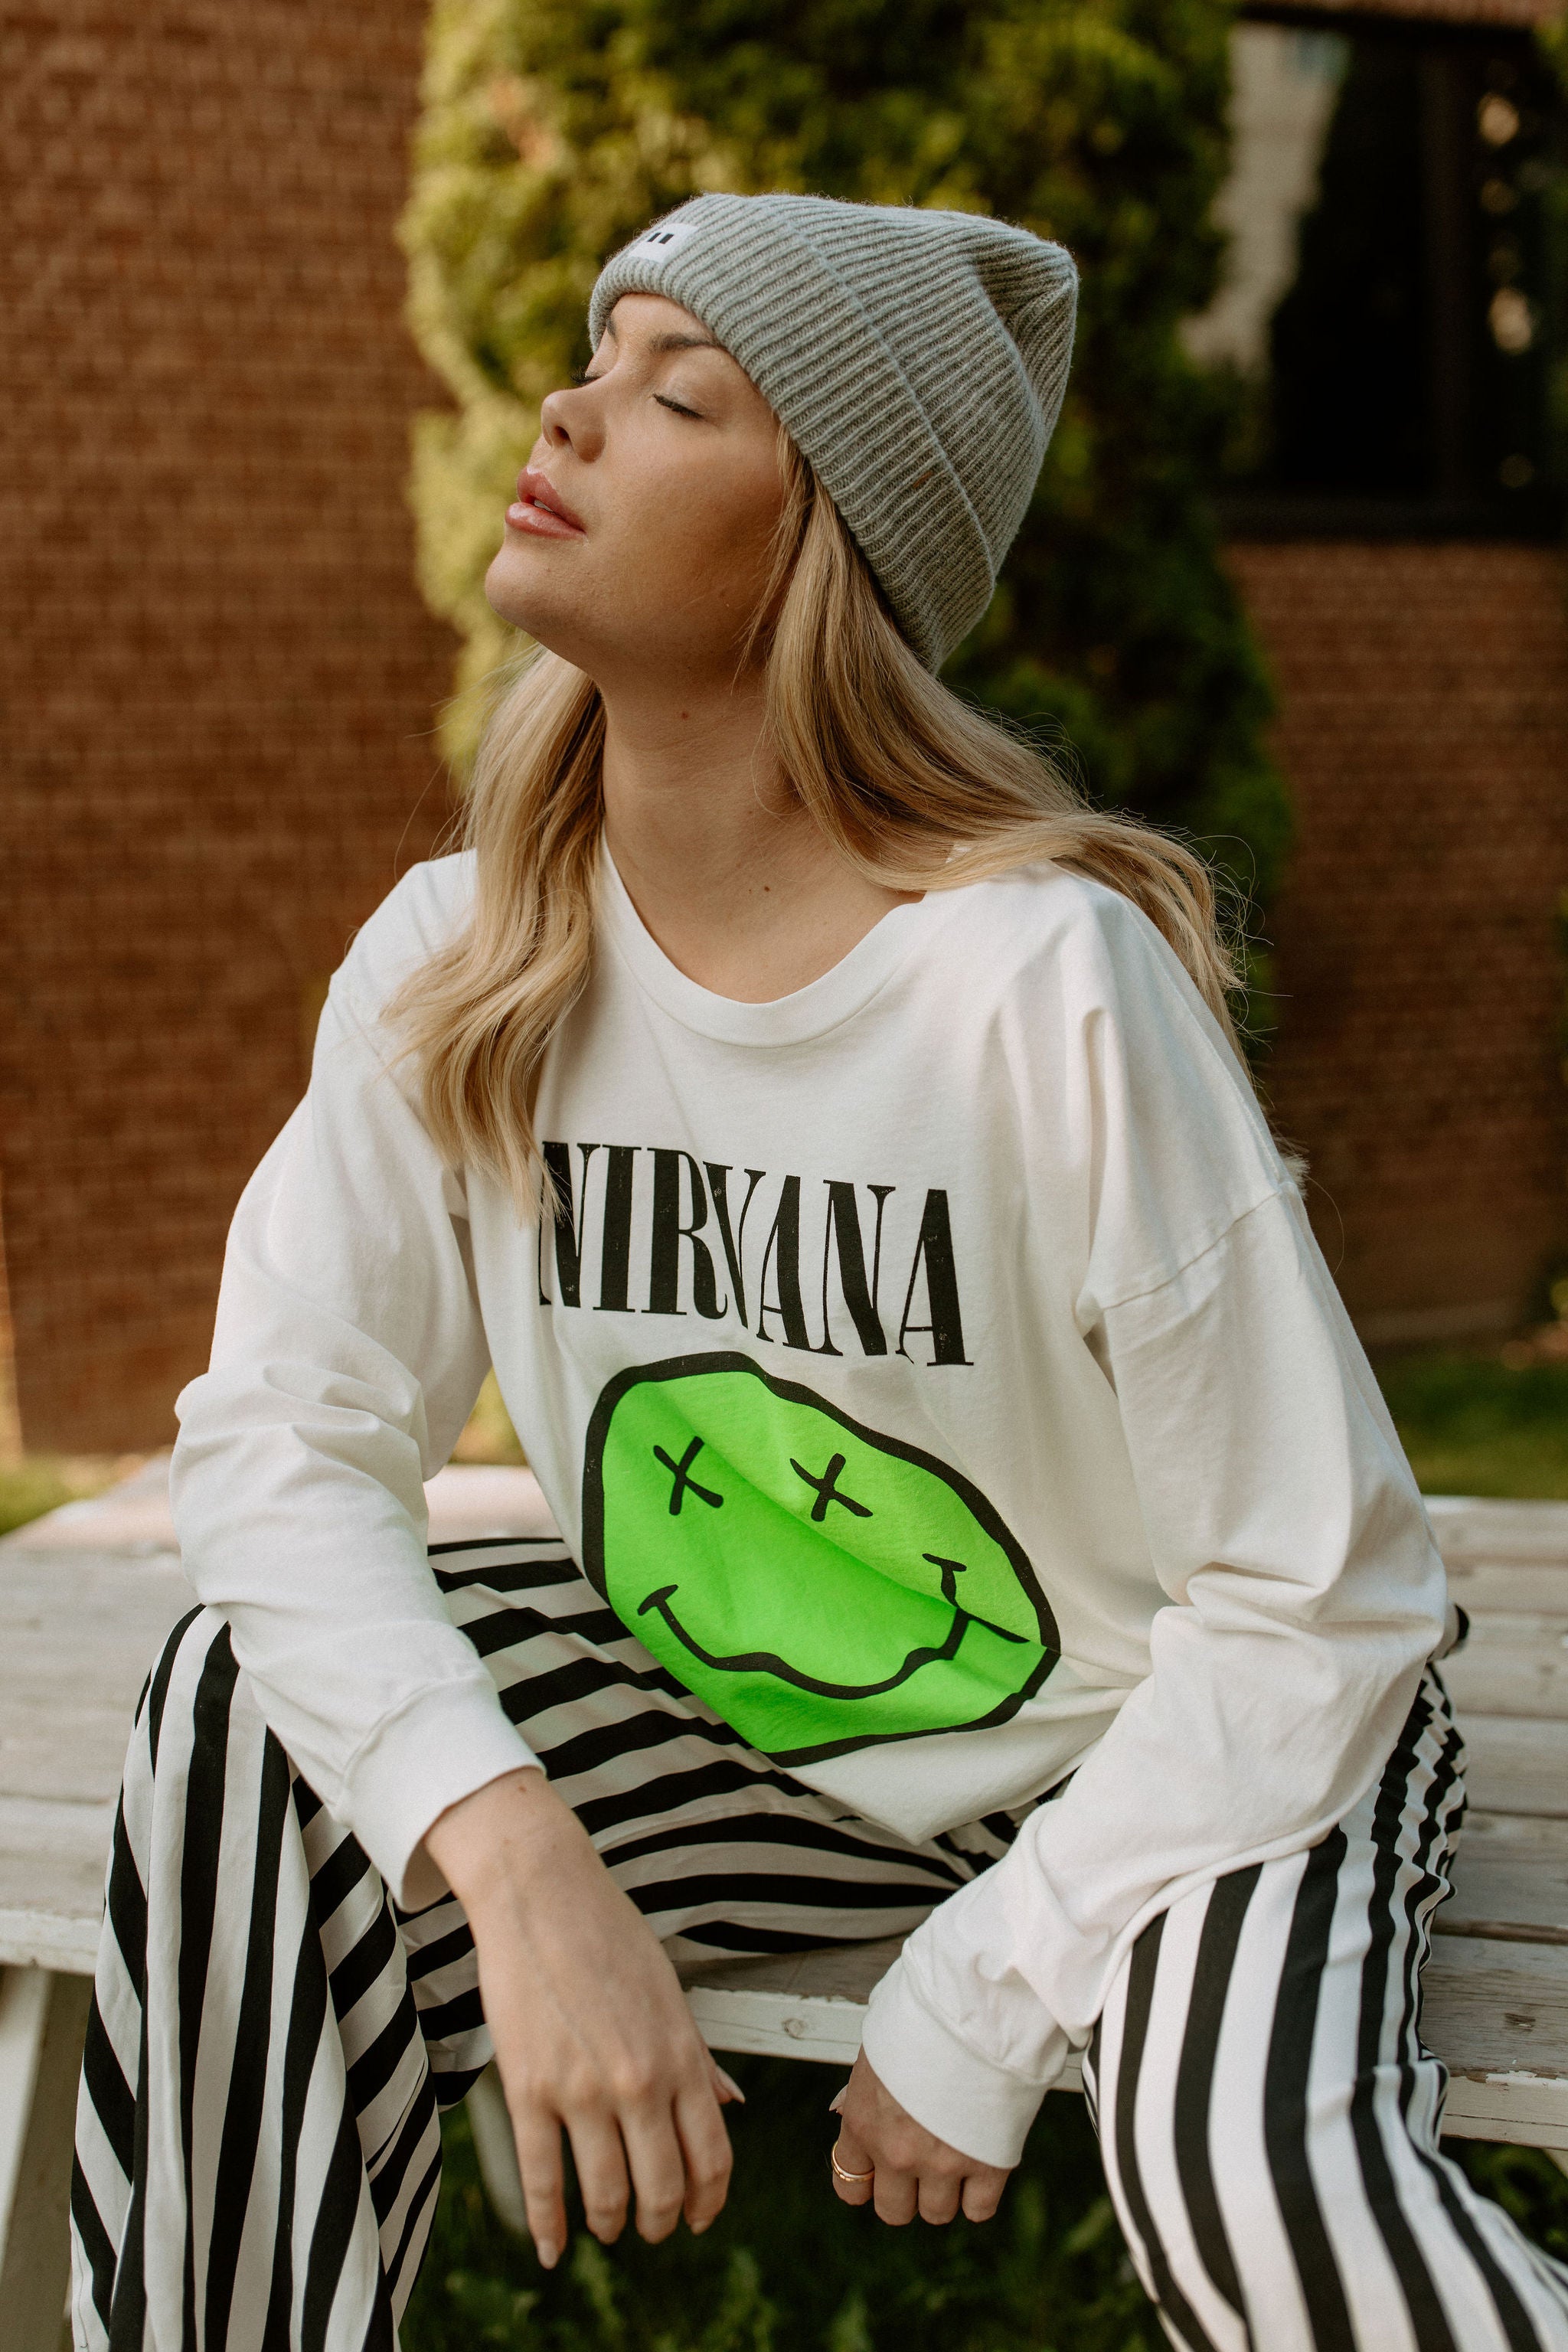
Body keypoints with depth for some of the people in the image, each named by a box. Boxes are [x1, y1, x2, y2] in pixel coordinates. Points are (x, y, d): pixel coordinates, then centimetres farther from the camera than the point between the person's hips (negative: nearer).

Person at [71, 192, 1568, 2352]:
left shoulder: (1052, 980, -27)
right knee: (256, 1720, -18)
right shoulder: (465, 962, -11)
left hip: (1175, 1748, -4)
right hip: (745, 1722, 5)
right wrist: (519, 1858, -32)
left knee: (1254, 2165, -33)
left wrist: (982, 1999, -20)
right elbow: (285, 1428, -15)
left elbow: (1316, 1600, -21)